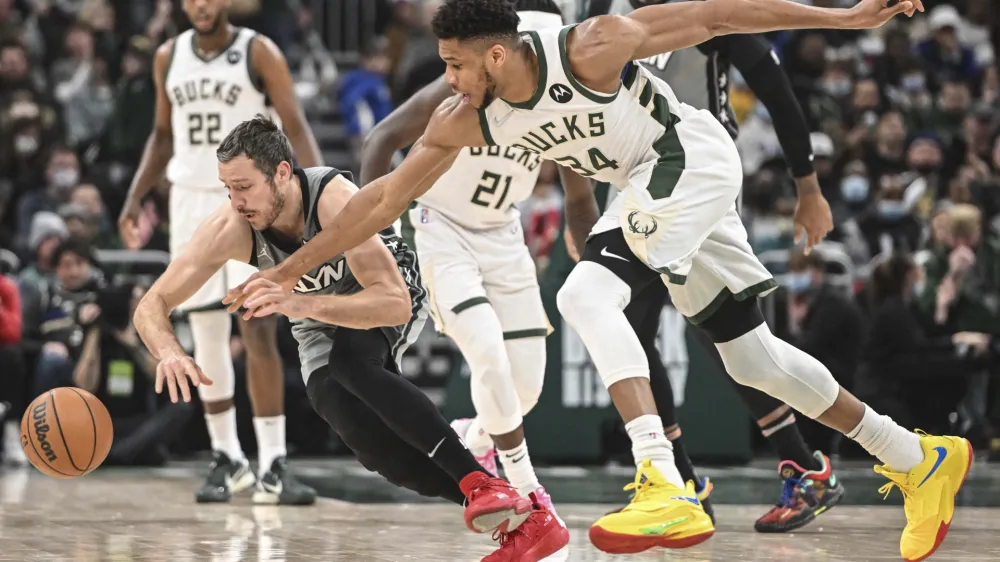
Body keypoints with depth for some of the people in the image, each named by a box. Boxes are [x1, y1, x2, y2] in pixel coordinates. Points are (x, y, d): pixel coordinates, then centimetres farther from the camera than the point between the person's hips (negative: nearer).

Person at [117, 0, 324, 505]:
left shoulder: (258, 52, -5)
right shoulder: (168, 57, 8)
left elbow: (295, 127, -10)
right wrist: (136, 197, 11)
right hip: (191, 199, 4)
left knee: (259, 331, -12)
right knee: (207, 338, 5)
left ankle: (273, 466, -13)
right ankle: (227, 460, 16)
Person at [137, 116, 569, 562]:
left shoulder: (335, 200, -36)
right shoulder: (231, 229, -26)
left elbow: (395, 303, -43)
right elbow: (152, 306, -21)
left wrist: (302, 304, -55)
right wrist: (168, 352, -44)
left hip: (396, 301, -4)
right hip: (321, 328, 4)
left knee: (350, 358, -37)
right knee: (357, 427, -24)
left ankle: (481, 483, -37)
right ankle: (516, 517, -18)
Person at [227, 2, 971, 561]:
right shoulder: (465, 121, -7)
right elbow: (385, 198, 1)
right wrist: (291, 270, 0)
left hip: (693, 155, -8)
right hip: (651, 184, 8)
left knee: (587, 295, -26)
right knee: (752, 357, 11)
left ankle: (667, 491, -36)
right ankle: (920, 461, 24)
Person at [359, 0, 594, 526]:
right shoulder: (464, 91, -21)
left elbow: (579, 196, 6)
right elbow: (385, 137, -13)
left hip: (501, 236, 5)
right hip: (441, 231, -5)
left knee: (527, 385, 1)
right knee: (490, 355, -22)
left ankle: (468, 442, 34)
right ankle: (526, 492, -6)